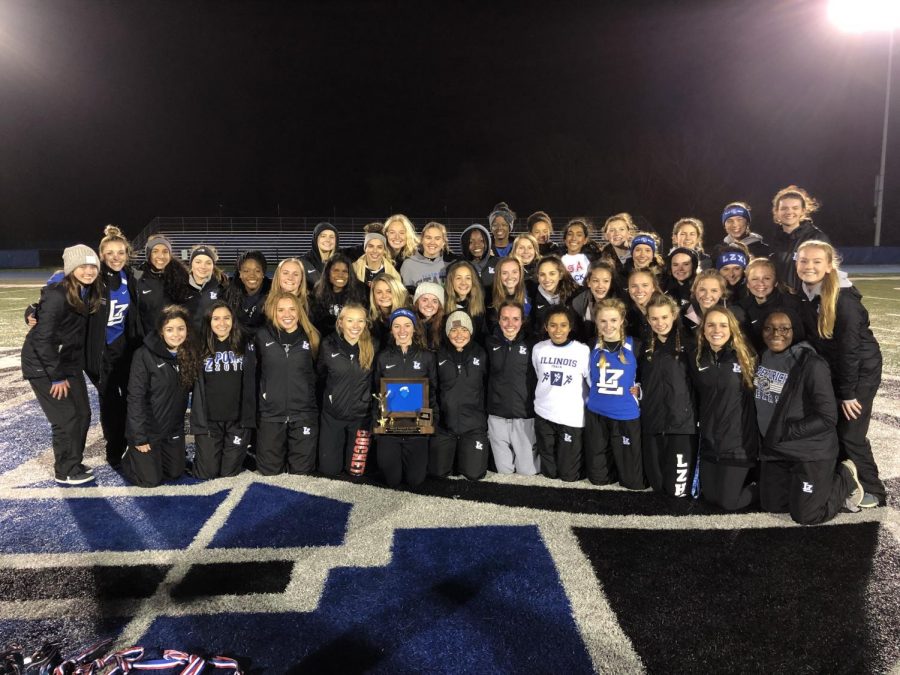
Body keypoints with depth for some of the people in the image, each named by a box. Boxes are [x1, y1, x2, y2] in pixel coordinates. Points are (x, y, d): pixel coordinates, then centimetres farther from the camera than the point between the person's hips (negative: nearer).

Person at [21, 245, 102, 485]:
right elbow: (43, 339, -22)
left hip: (69, 363, 7)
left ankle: (74, 463, 26)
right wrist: (56, 376, -17)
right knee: (67, 417, -4)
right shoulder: (57, 296, -23)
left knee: (83, 414, 8)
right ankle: (65, 471, 13)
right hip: (43, 364, -7)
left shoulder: (88, 293, 0)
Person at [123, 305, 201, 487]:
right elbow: (135, 397, -19)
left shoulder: (190, 354, -4)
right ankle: (129, 458, 31)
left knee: (174, 473, 14)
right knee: (151, 479, 3)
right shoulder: (144, 355, -20)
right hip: (147, 429, -5)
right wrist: (140, 437, -18)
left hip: (174, 429, 5)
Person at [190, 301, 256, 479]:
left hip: (238, 419, 1)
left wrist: (248, 418, -2)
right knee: (207, 474, 1)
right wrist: (199, 419, -6)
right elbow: (196, 387, 1)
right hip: (209, 419, 0)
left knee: (229, 472, 5)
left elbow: (251, 385, 4)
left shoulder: (246, 347, 5)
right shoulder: (201, 349, 2)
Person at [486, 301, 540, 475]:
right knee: (504, 471, 11)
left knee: (528, 471, 3)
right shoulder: (491, 344, 3)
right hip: (497, 417, 2)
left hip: (525, 417, -2)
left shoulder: (531, 345, -2)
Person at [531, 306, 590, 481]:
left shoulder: (583, 350, -10)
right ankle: (549, 473, 45)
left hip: (572, 417, -2)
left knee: (568, 475, 5)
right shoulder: (538, 349, 0)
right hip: (543, 415, 3)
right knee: (549, 472, 13)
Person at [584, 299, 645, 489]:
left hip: (627, 416, -2)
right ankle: (613, 465, 40)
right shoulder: (592, 347, 0)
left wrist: (638, 388, -8)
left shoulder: (635, 347, -7)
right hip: (596, 415, 2)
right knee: (598, 478, 11)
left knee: (633, 481, 4)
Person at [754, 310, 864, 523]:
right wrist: (767, 433, 4)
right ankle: (821, 486, 35)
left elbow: (827, 418, -22)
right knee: (772, 505, 15)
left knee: (805, 515, 2)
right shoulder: (763, 358, -1)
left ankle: (846, 480, 25)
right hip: (775, 449, 7)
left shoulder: (812, 365, -23)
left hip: (811, 452, -7)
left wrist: (784, 431, -20)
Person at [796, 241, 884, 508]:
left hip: (860, 371, -6)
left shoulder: (844, 299, -24)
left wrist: (847, 393, -20)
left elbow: (849, 347, -23)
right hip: (829, 371, 6)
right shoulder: (802, 294, -5)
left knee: (850, 433, -4)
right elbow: (807, 338, 3)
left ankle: (871, 490, 15)